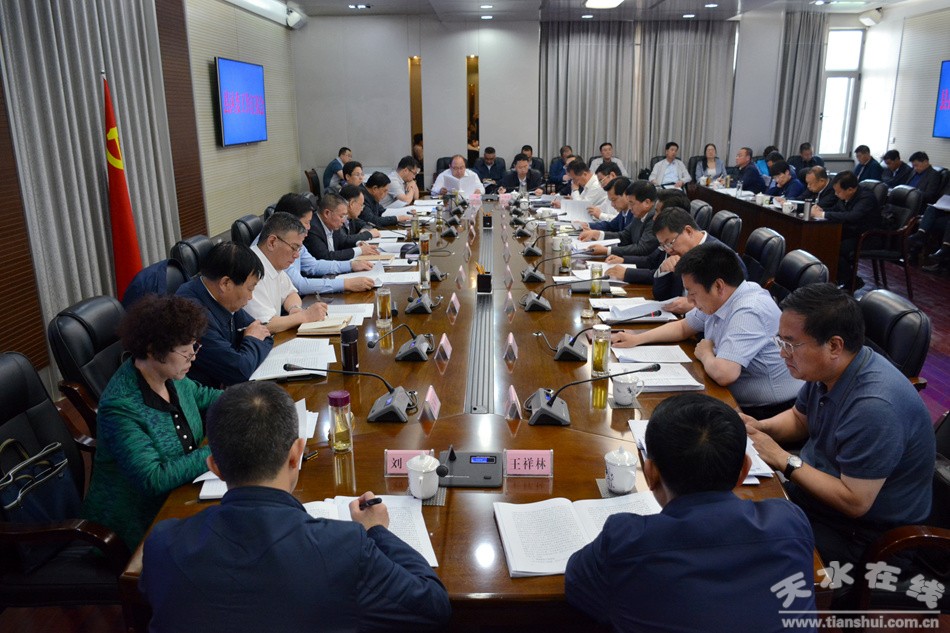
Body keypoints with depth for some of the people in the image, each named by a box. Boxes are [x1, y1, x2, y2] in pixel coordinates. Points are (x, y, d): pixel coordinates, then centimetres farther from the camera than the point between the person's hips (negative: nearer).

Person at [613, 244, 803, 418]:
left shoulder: (749, 312, -27)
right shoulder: (718, 300, 1)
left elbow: (723, 373, -36)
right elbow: (683, 327, 18)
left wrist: (705, 354, -14)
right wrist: (636, 339, 7)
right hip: (740, 402, 8)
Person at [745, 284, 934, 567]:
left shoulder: (874, 407, -33)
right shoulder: (826, 370, -6)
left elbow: (854, 503, -29)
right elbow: (798, 419, 14)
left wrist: (783, 459, -24)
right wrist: (760, 427, -6)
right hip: (814, 488, 8)